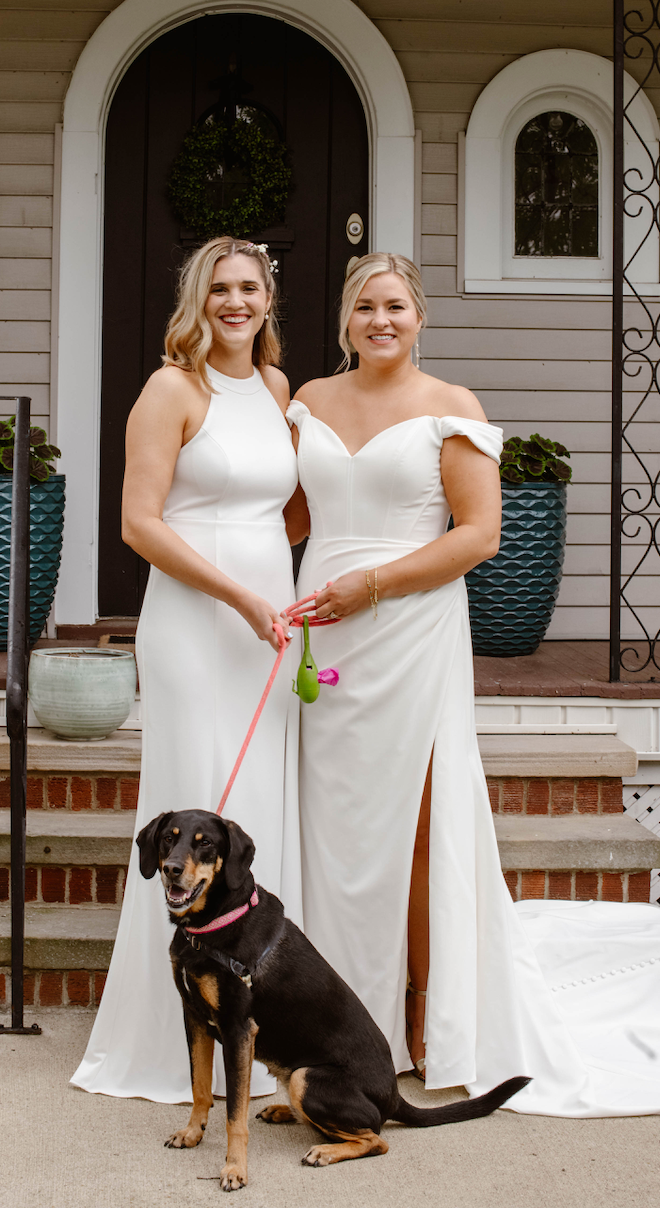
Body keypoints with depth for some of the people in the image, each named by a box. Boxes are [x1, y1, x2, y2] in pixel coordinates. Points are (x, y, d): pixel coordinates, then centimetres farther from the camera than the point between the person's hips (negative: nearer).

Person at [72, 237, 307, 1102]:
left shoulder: (276, 387, 14)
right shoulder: (173, 389, -6)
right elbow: (140, 522, -12)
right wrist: (240, 595, -16)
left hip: (269, 624, 6)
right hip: (193, 625, -6)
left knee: (267, 815, 8)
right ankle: (177, 1040, 9)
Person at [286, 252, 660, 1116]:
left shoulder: (450, 409, -1)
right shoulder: (311, 402, 12)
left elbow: (480, 533, -8)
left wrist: (373, 582, -14)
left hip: (411, 633, -4)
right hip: (324, 640, 4)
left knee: (411, 819, -2)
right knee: (332, 819, 5)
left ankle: (428, 1012, 10)